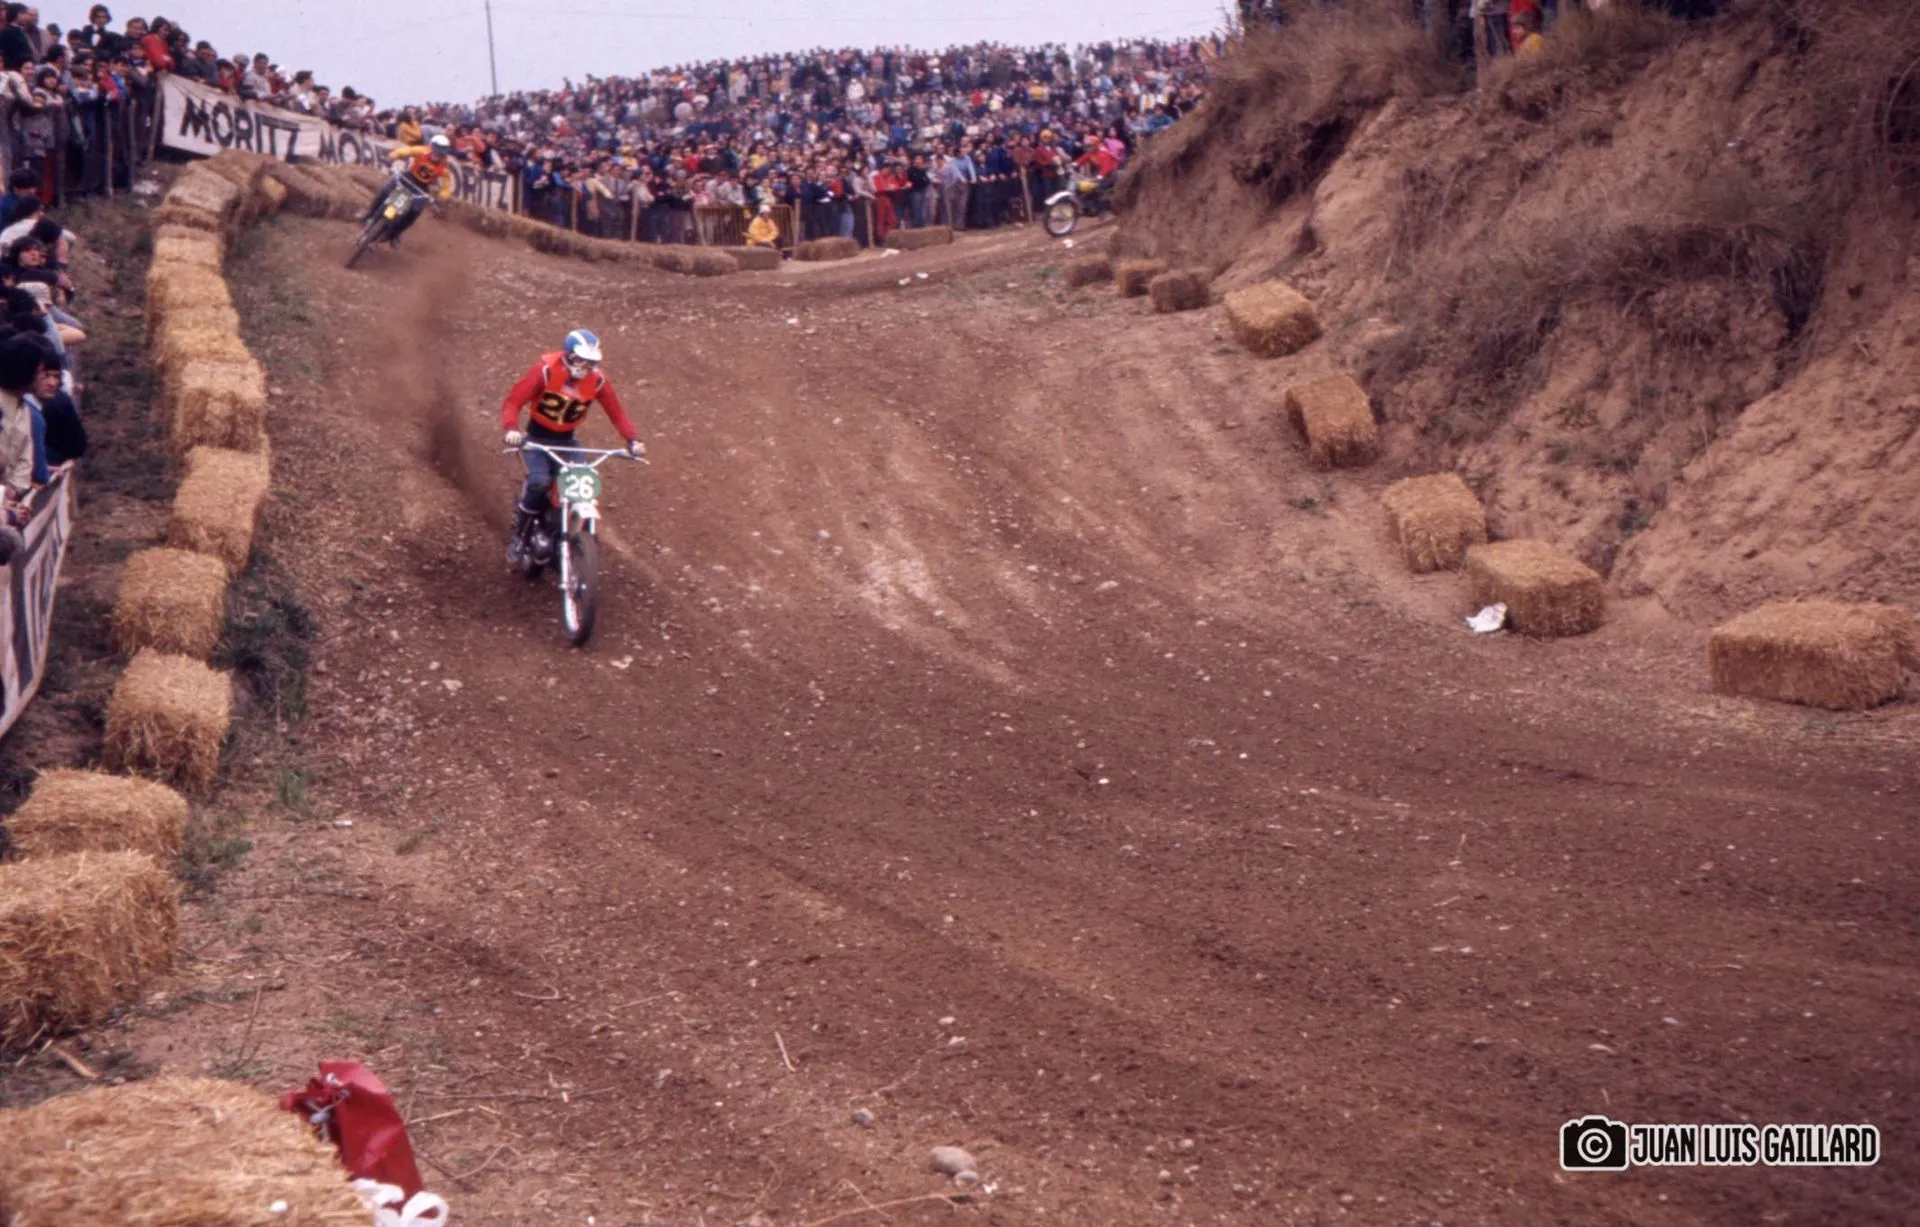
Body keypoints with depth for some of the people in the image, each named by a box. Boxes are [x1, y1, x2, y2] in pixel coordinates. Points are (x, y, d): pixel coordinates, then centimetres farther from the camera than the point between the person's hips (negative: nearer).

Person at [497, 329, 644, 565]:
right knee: (540, 482, -31)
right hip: (536, 438, -4)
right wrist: (511, 428, -43)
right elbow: (513, 400, -23)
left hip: (566, 441, 4)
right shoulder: (546, 370, -20)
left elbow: (615, 411, -3)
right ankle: (519, 536, -12)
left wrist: (632, 440, -20)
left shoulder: (596, 380, -8)